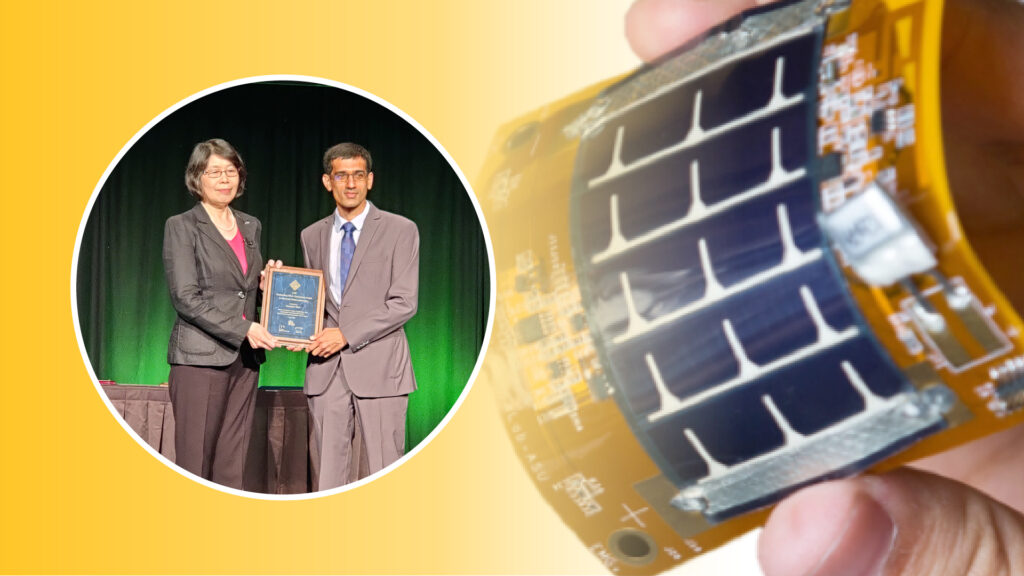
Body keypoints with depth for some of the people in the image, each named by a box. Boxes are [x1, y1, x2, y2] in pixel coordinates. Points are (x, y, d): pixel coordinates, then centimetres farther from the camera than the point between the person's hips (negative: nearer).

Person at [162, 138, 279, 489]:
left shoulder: (250, 227, 16)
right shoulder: (181, 227, -2)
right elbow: (185, 298, -10)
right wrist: (243, 329, -16)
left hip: (244, 358, 5)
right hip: (200, 358, -5)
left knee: (232, 468, 5)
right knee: (194, 465, -4)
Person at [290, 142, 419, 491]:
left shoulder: (400, 231, 1)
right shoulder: (312, 236, 15)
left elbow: (404, 303, -7)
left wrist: (346, 334, -13)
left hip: (379, 366, -4)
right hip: (326, 368, 4)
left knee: (385, 472, -2)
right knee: (328, 470, 4)